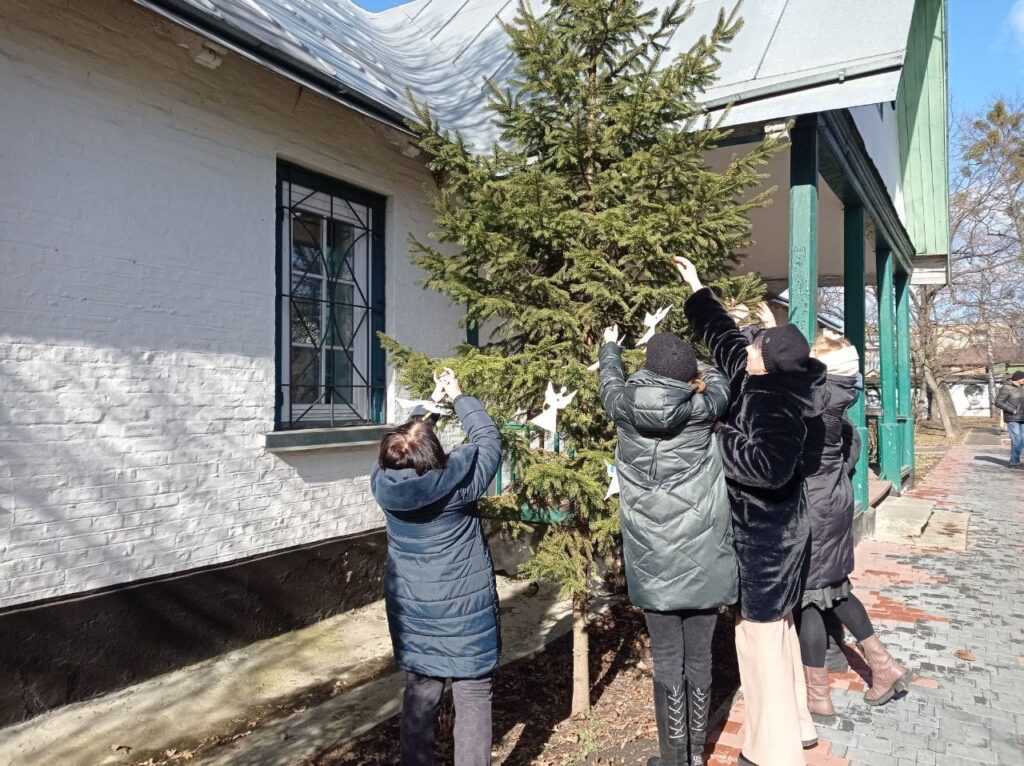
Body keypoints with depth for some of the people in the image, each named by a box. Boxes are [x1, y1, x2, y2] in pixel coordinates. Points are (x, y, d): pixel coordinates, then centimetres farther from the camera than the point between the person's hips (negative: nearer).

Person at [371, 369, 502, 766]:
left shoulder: (384, 481, -12)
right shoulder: (458, 481, -22)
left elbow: (403, 448, 10)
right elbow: (488, 437, -5)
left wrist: (432, 401, 16)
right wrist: (458, 396, 8)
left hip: (411, 612, 4)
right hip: (465, 609, -4)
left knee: (420, 696, 18)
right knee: (473, 699, 10)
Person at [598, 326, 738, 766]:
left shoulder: (625, 406, -7)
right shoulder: (702, 407, -8)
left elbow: (610, 380, 17)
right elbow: (719, 380, 16)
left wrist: (610, 346, 36)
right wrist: (690, 366, 36)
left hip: (653, 561, 0)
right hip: (702, 556, 1)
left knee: (667, 661, 8)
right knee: (698, 657, 13)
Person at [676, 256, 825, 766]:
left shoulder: (780, 407, -24)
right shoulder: (759, 379, 1)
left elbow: (770, 466, -38)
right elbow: (722, 336, 14)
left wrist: (718, 437, -25)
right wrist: (695, 290, 21)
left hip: (767, 532, -10)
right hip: (768, 526, 10)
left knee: (759, 632, 2)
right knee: (776, 623, 20)